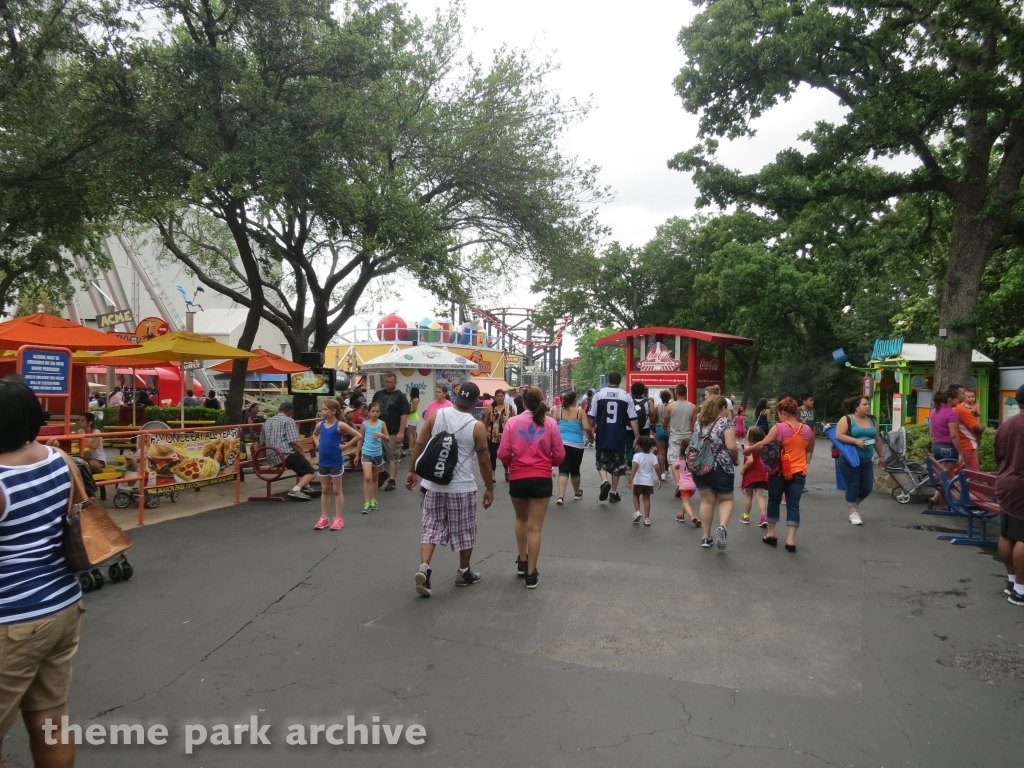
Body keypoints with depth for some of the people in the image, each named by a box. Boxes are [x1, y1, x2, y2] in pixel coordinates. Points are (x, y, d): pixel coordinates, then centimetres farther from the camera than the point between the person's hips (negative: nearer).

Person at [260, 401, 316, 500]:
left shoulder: (267, 421, 18)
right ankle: (296, 489, -27)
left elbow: (262, 442, 22)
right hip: (286, 455, -8)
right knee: (310, 472, -2)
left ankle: (303, 487, 18)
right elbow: (294, 442, -14)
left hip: (271, 459, 8)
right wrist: (304, 456, -2)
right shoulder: (289, 421, -4)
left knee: (300, 463, 29)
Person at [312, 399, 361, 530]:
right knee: (325, 491, 13)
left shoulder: (340, 425, -13)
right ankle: (324, 518, 19)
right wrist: (318, 444, 7)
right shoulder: (320, 424, 3)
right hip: (323, 462, 5)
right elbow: (315, 434, 26)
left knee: (336, 491, 5)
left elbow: (358, 435, -14)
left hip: (336, 462, -5)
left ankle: (338, 518, 12)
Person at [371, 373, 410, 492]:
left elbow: (404, 415, -10)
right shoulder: (378, 394, 10)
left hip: (393, 433, -5)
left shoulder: (400, 397, -5)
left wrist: (401, 432, -18)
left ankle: (391, 481, 8)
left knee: (393, 457, 1)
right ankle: (381, 473, 26)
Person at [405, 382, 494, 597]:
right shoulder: (477, 427, -10)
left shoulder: (436, 415, -2)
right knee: (464, 531, 14)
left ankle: (424, 567, -6)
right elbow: (484, 461, -5)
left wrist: (412, 471, 12)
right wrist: (489, 488, 6)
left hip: (433, 484, 3)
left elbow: (420, 444, 1)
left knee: (431, 527, 11)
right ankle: (464, 573, 27)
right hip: (461, 487, -2)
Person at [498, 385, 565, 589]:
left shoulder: (513, 422, -6)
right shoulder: (550, 423, -5)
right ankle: (531, 573, 9)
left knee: (521, 519, 24)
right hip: (541, 479, -1)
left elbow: (503, 453, -7)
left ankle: (522, 562, 35)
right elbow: (559, 455, -3)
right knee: (535, 527, 5)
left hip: (518, 478, 1)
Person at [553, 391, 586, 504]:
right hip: (577, 445, 0)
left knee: (563, 470, -3)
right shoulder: (580, 412, 0)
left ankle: (560, 496, -19)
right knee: (574, 470, 17)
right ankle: (577, 493, 36)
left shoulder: (558, 411, 4)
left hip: (561, 444, 1)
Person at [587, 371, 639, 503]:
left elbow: (591, 417, 0)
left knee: (602, 462, 16)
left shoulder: (599, 394, -2)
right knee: (617, 464, 15)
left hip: (602, 436, 0)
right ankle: (613, 493, 18)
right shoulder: (626, 396, -2)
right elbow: (633, 419, -5)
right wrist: (637, 437, 0)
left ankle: (604, 481, -10)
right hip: (619, 437, 0)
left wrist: (590, 434, 12)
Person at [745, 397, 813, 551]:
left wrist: (748, 450, -2)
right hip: (799, 473, 3)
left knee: (774, 501, 14)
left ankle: (771, 534, 22)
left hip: (779, 472, -3)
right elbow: (809, 450, 18)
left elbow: (763, 444, -16)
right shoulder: (807, 430, 3)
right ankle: (790, 539, -1)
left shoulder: (779, 428, -12)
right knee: (793, 505, 4)